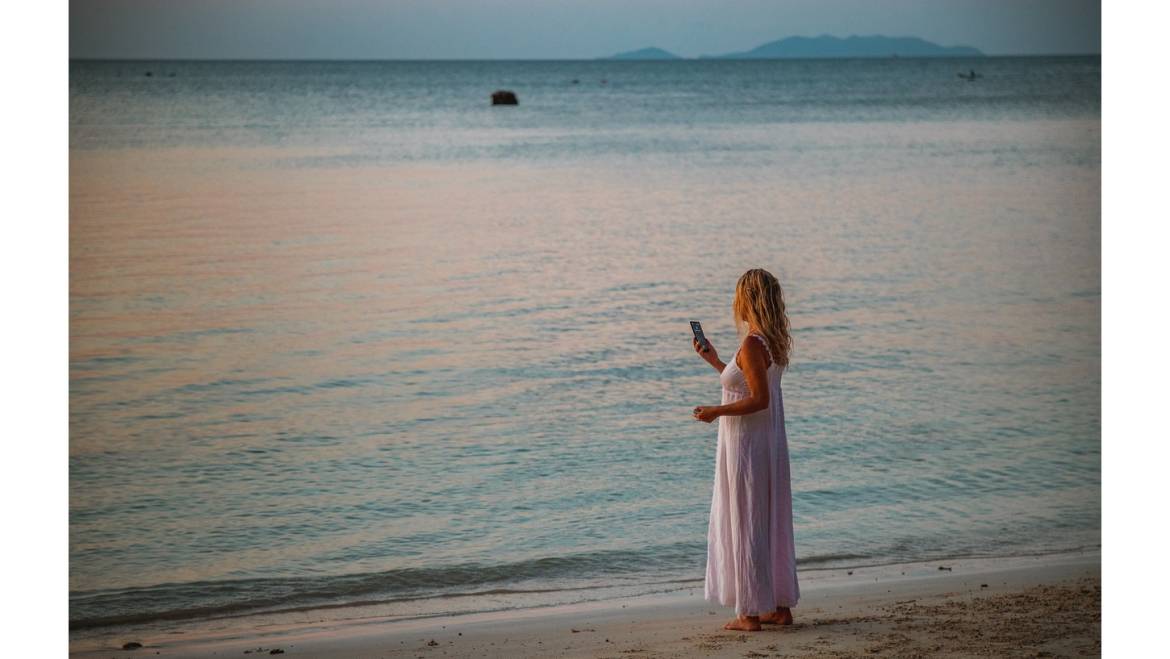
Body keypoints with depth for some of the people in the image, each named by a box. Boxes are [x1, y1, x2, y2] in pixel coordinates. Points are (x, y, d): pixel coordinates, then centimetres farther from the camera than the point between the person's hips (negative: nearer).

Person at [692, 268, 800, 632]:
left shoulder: (752, 345, -20)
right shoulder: (774, 342, 9)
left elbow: (759, 399, -24)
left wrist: (716, 411, -14)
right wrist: (714, 360, 24)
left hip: (745, 445, -9)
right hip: (771, 442, 9)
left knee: (745, 523, -1)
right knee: (773, 522, 14)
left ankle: (751, 612, 4)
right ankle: (781, 605, 20)